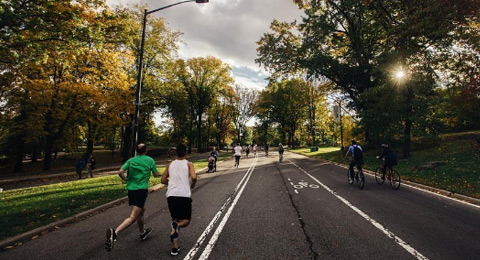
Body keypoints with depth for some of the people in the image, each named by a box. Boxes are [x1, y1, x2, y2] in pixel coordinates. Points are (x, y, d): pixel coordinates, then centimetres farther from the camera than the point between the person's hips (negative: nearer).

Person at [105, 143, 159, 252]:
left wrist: (126, 179, 14)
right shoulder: (150, 160, -1)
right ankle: (115, 232, -31)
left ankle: (143, 232, 41)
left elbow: (120, 172, -5)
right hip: (142, 190, -6)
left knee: (141, 211, 25)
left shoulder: (131, 160, 7)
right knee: (133, 217, -9)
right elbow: (156, 174, 5)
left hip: (131, 189, 6)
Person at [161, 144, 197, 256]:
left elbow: (163, 180, 15)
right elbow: (194, 177, -12)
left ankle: (175, 247, 12)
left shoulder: (170, 165, 14)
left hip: (171, 195, 3)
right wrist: (192, 186, 8)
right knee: (186, 220, 13)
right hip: (184, 195, -3)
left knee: (175, 219, 19)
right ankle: (177, 225, -22)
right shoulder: (189, 164, 4)